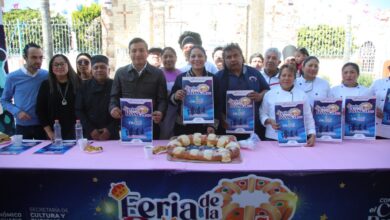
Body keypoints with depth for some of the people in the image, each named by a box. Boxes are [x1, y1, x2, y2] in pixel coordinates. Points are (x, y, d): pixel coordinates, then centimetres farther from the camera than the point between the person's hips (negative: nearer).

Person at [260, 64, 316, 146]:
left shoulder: (302, 95, 4)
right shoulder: (269, 94, 5)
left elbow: (308, 118, 3)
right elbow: (263, 114, 6)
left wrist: (312, 135, -8)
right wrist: (270, 121, -14)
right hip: (274, 139, 0)